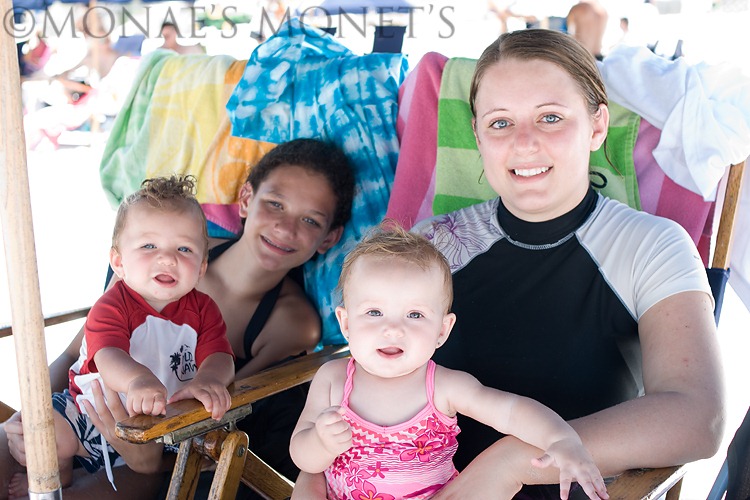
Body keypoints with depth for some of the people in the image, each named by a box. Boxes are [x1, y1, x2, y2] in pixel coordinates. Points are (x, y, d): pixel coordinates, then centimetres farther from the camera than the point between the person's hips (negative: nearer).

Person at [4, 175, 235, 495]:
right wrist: (138, 379, -59)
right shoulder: (112, 306, -17)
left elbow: (219, 357, -18)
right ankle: (58, 475, 16)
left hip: (164, 423, 3)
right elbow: (108, 357, -35)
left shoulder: (203, 309, -5)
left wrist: (207, 379, -44)